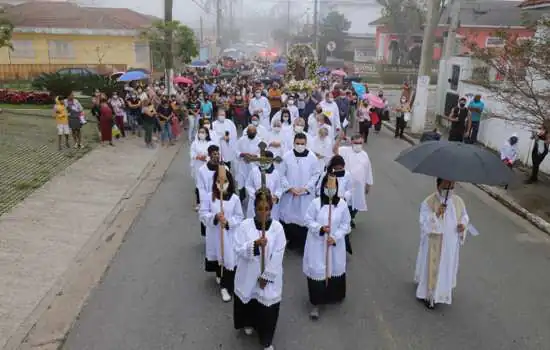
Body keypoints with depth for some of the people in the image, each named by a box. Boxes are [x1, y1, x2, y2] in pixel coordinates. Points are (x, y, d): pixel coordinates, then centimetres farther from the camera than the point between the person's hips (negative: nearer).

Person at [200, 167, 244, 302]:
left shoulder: (235, 198, -10)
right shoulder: (209, 197, -8)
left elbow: (239, 217, -5)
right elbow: (203, 214, -8)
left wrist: (228, 222, -22)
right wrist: (215, 217, -25)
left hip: (229, 234, -1)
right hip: (214, 233, 2)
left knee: (229, 259, -2)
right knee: (216, 256, 21)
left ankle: (225, 286, 12)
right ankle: (219, 275, 51)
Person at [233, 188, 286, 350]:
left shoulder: (277, 227, -11)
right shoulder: (245, 225, -10)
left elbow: (278, 255, -11)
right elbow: (239, 250, -13)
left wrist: (266, 276, -12)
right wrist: (254, 244, -31)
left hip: (269, 276, -1)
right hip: (248, 274, 1)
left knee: (267, 307, 6)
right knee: (248, 300, 20)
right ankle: (249, 324, 53)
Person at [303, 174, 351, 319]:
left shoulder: (342, 204, -7)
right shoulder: (315, 203, -12)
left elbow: (346, 224, -2)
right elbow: (308, 220, -5)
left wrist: (335, 237, -13)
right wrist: (320, 228, -22)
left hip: (336, 244, 2)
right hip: (317, 243, -2)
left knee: (335, 270, 15)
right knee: (317, 272, -1)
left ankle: (334, 296, 42)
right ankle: (315, 303, 12)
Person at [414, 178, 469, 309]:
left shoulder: (458, 201, -5)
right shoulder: (428, 203, -19)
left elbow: (464, 216, 10)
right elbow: (424, 224, -22)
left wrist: (463, 224, -11)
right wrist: (436, 214, -37)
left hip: (451, 244, 5)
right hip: (433, 245, -5)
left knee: (448, 267, 20)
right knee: (432, 268, 9)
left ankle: (444, 292, 43)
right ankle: (428, 294, 27)